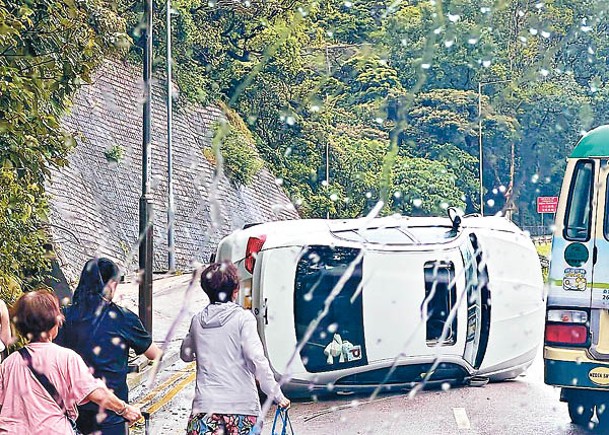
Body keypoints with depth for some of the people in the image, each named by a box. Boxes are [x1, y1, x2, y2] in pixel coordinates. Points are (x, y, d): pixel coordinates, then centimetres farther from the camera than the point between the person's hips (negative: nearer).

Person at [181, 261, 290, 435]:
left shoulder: (197, 320, 7)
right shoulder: (243, 318, -4)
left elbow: (186, 355, 23)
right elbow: (257, 359, -13)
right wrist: (277, 395, -9)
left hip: (205, 404, 2)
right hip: (241, 407, -2)